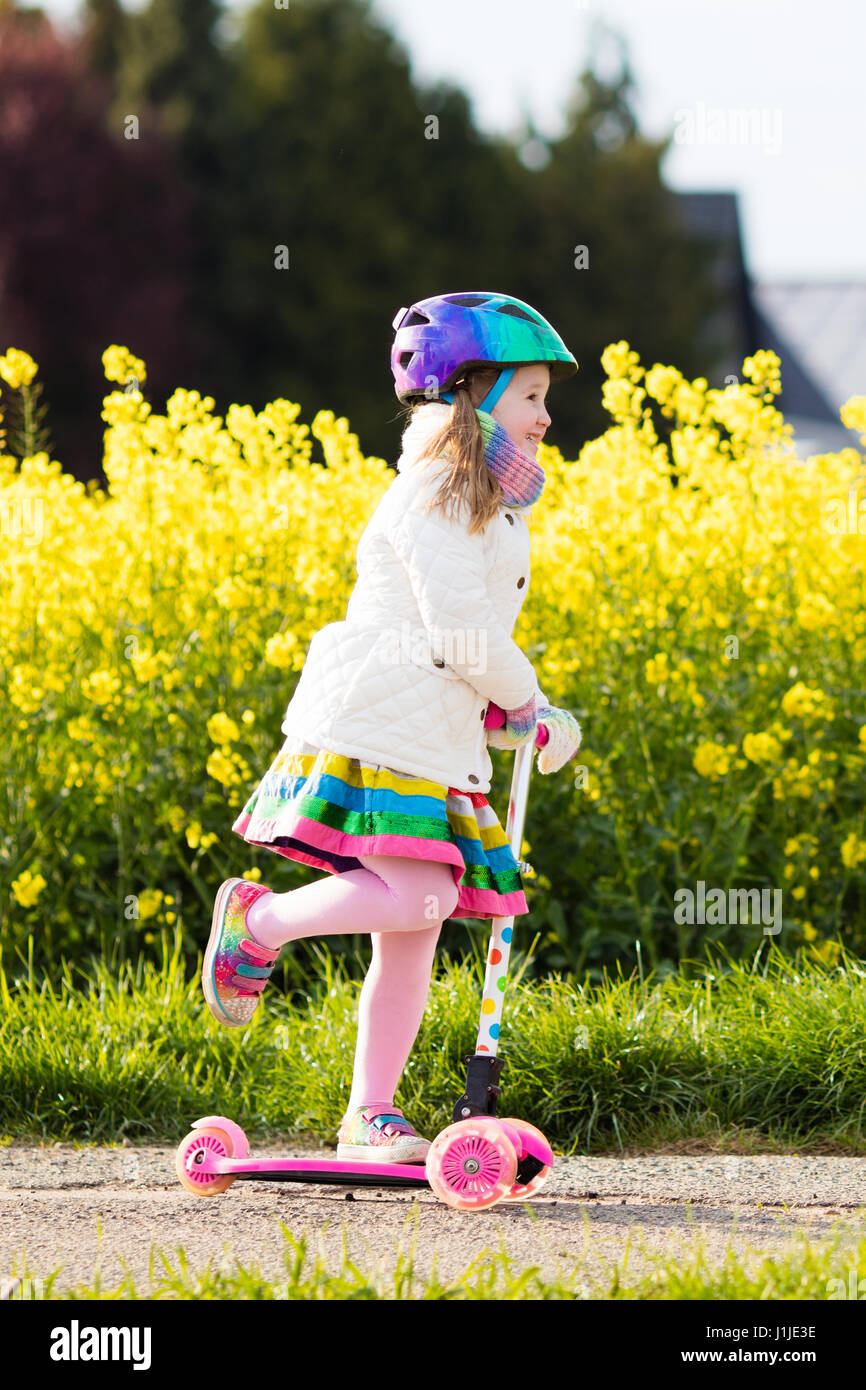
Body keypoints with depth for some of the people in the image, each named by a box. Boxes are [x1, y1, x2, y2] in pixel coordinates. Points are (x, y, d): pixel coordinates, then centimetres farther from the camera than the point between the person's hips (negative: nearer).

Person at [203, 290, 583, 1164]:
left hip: (439, 748, 10)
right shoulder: (431, 499, -10)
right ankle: (256, 920, -1)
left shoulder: (493, 515, 22)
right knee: (411, 899, -22)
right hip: (373, 730, -10)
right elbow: (461, 633, -17)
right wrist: (526, 706, -3)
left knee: (415, 933, 5)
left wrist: (519, 719, 10)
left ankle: (371, 1116, 8)